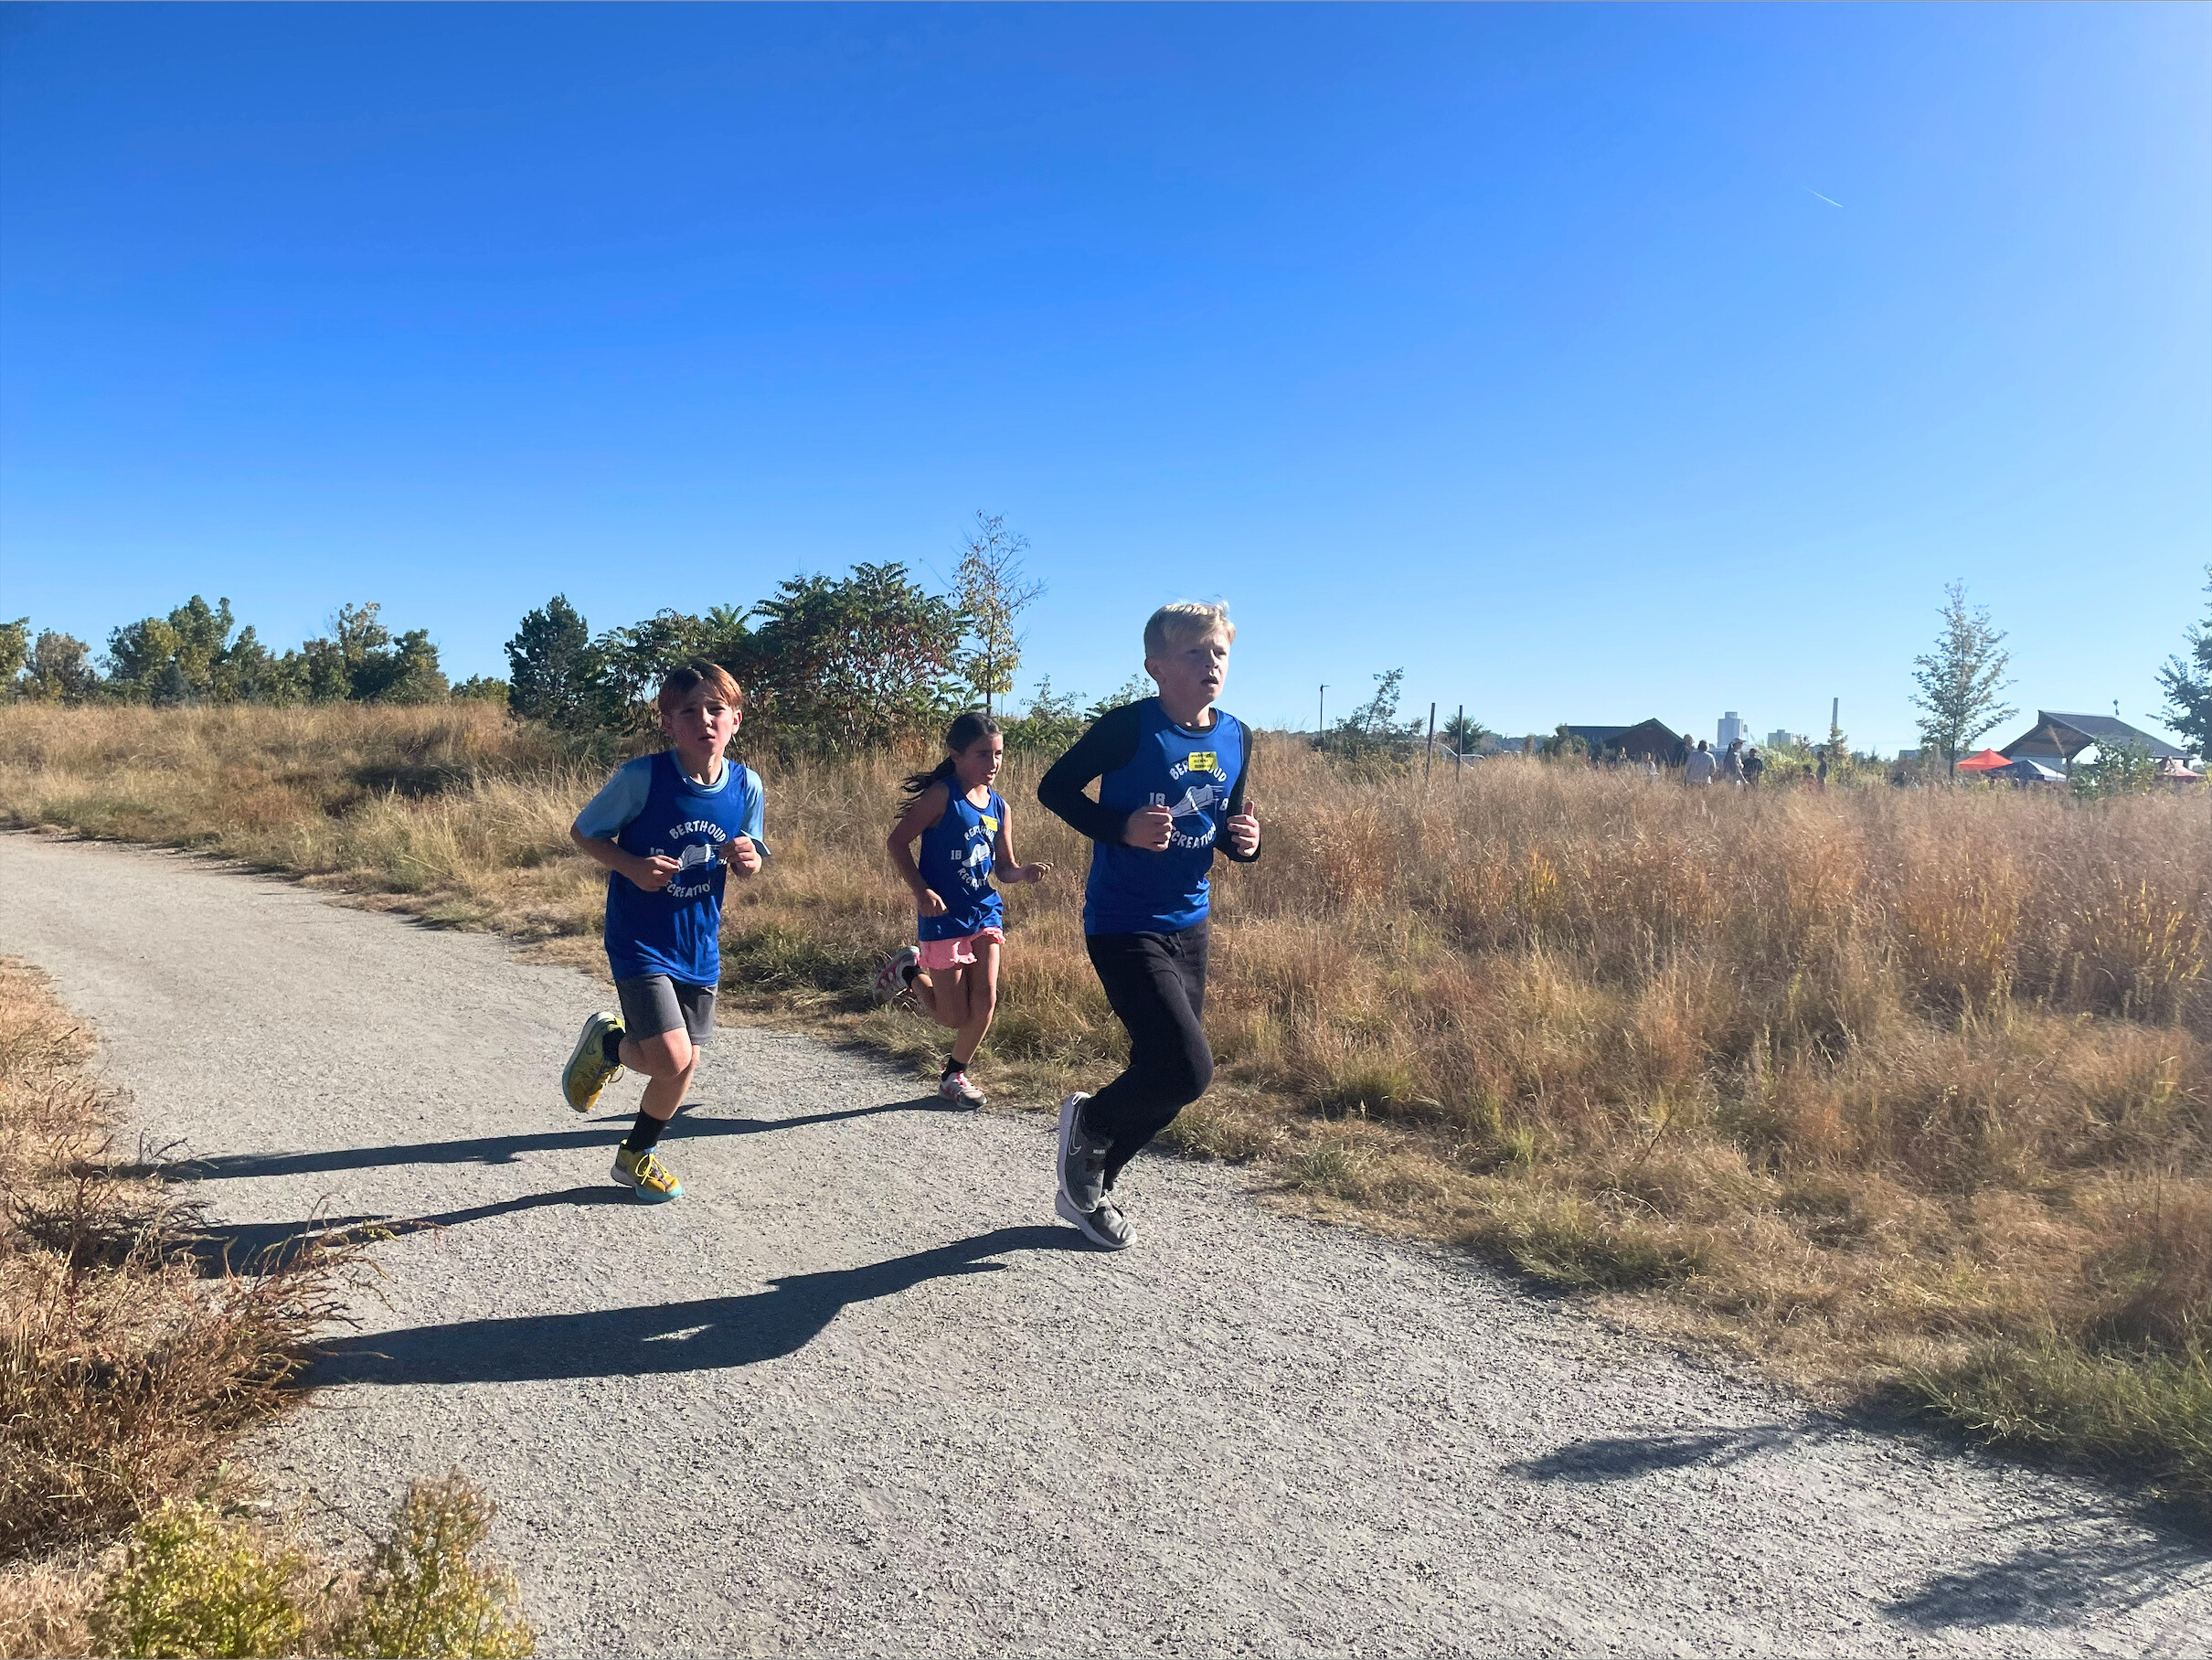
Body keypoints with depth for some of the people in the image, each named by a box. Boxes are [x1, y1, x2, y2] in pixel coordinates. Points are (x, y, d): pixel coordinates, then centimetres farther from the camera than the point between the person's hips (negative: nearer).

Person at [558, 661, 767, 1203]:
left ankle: (637, 1155, 39)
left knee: (683, 1065, 12)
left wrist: (748, 859, -15)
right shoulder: (641, 777, -18)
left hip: (699, 945, 5)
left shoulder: (746, 785, -6)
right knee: (670, 1059, -17)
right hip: (640, 940, -5)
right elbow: (583, 832, -4)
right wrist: (632, 866, -22)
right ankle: (606, 1041, 18)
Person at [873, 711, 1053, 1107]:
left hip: (984, 911, 6)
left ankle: (955, 1074, 23)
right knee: (954, 1017, 1)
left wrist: (1025, 872, -10)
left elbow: (1004, 868, 12)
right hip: (944, 916, -6)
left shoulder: (998, 806, 6)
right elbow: (897, 842, -14)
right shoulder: (943, 795, -14)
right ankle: (910, 971, 29)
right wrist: (921, 890, -23)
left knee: (985, 1003, 0)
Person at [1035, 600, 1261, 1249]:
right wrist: (1122, 828, -22)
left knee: (1166, 1077, 14)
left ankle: (1088, 1188, 37)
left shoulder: (1236, 738, 3)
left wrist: (1244, 841, -8)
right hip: (1123, 926, -7)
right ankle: (1088, 1120, 16)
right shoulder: (1130, 726, -16)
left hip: (1189, 926, 7)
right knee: (1187, 1069, -16)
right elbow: (1055, 788, -8)